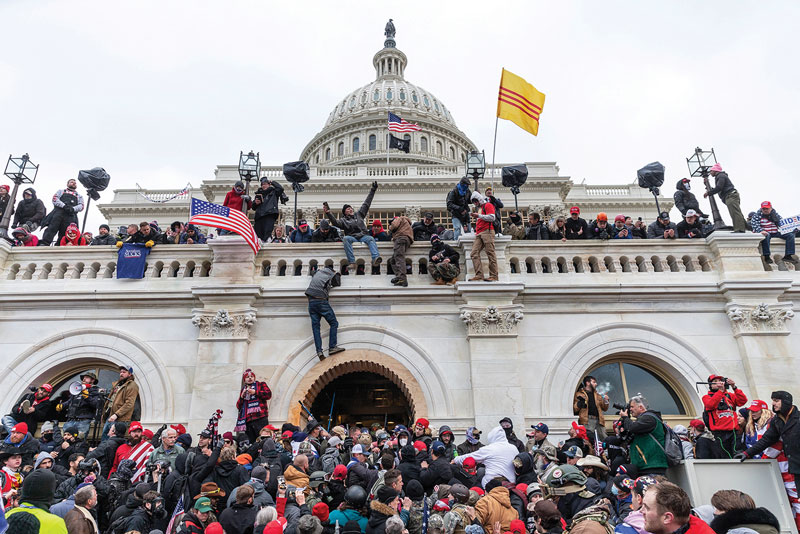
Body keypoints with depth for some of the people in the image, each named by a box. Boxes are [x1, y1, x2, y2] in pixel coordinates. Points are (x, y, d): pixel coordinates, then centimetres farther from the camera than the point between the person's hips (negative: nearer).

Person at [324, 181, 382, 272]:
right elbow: (335, 222, -4)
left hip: (363, 236, 2)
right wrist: (328, 213, -18)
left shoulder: (359, 214, 26)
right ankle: (351, 263, -45)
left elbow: (366, 204, 29)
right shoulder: (344, 220, 17)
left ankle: (375, 258, -55)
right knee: (346, 238, -34)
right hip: (352, 237, -2)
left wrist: (372, 190, 31)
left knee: (370, 238, -31)